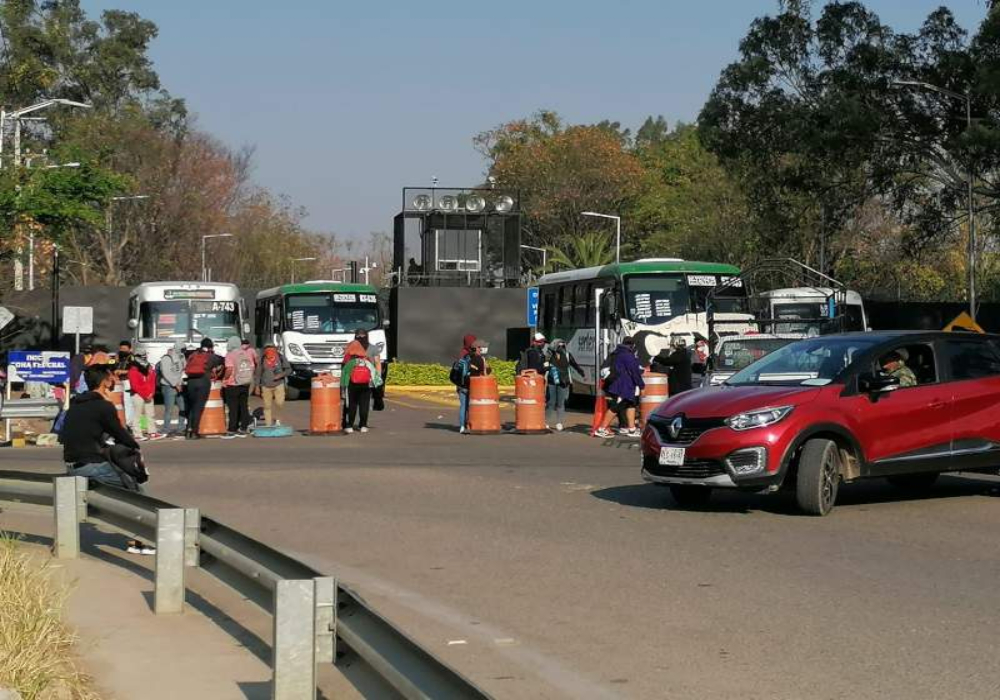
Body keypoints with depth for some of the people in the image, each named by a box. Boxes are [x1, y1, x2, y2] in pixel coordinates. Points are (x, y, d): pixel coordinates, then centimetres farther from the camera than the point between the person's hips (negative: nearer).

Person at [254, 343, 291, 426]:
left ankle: (274, 417, 13)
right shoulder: (262, 360, -1)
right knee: (267, 406, 2)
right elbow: (258, 374, 6)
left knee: (280, 402, -12)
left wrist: (281, 375, -16)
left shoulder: (281, 358, -3)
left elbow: (289, 370, 2)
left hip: (278, 385, -1)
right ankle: (268, 424, 9)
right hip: (266, 386, 1)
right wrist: (257, 386, 3)